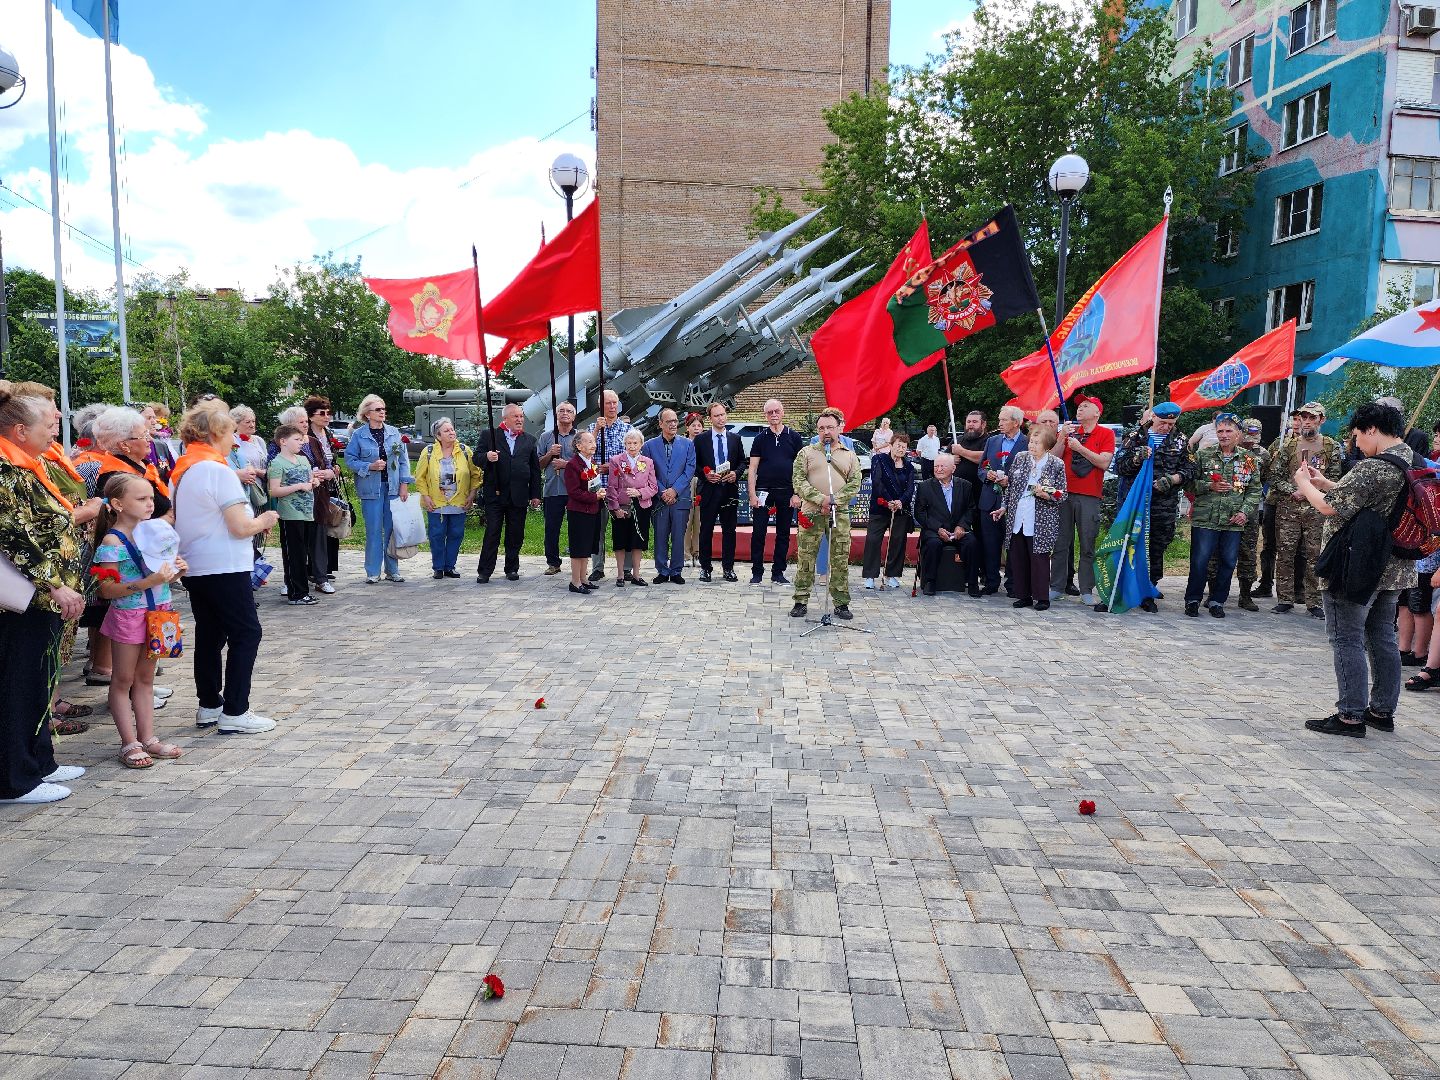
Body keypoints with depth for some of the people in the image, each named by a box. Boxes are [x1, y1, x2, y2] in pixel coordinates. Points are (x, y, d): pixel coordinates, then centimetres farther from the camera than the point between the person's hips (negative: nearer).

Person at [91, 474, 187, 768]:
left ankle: (148, 738, 21)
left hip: (157, 612, 7)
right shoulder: (113, 541, -14)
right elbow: (107, 589, -17)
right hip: (128, 615, -6)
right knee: (123, 680, 5)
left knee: (145, 678, 14)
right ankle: (129, 744, 12)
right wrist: (146, 583, -28)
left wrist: (176, 571, -2)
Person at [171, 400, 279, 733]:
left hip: (193, 567, 9)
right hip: (224, 567, -9)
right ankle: (234, 713, -1)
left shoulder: (181, 470, 11)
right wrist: (264, 521, -1)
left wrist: (254, 520, 16)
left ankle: (209, 706, 23)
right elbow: (241, 526, -20)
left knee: (209, 634, 15)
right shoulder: (219, 471, -17)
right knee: (246, 633, -1)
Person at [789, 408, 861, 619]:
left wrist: (834, 500, -11)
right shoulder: (806, 453, 9)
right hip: (812, 513, -1)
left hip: (840, 514, 1)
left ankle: (841, 603, 10)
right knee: (805, 558, 0)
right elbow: (798, 481, -1)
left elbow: (855, 483, 4)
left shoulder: (849, 455, 13)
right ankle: (801, 601, 10)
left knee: (841, 560, 2)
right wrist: (820, 499, -12)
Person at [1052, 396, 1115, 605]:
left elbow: (1104, 463, -7)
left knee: (1088, 546, 0)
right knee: (1061, 543, 3)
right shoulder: (1069, 430, 13)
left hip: (1089, 497, -2)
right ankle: (1057, 586, 10)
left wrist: (1080, 448, -11)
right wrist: (1062, 438, -7)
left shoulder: (1106, 434, 5)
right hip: (1064, 494, 2)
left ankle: (1086, 590, 5)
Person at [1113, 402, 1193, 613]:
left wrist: (1171, 479, -13)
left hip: (1165, 506, 2)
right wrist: (1136, 459, -17)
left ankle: (1148, 594, 15)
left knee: (1157, 550, 6)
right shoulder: (1135, 437, 5)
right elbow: (1119, 467, 2)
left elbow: (1189, 469, 6)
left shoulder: (1180, 441, 10)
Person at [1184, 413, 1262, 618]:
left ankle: (1217, 601, 18)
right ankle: (1193, 600, 9)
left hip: (1234, 521, 2)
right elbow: (1190, 482, 5)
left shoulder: (1249, 460, 8)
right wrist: (1209, 486, -12)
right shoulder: (1203, 455, 4)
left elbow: (1255, 490, 9)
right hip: (1205, 518, -2)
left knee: (1228, 562, 6)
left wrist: (1245, 511, -5)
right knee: (1200, 561, -3)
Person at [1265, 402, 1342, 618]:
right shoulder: (1286, 445, 6)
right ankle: (1285, 599, 10)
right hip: (1288, 508, 1)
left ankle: (1314, 602, 9)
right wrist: (1293, 491, -8)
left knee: (1314, 556, 1)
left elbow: (1335, 479, 2)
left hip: (1317, 509, -1)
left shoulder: (1332, 448, 4)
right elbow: (1273, 476, 4)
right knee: (1285, 554, 2)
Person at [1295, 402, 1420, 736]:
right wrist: (1326, 483, 16)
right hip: (1394, 568, 9)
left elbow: (1331, 508, -21)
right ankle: (1383, 710, 25)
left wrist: (1305, 484, -4)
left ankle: (1351, 716, 2)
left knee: (1347, 640, -1)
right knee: (1382, 638, 16)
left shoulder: (1373, 467, -21)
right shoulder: (1415, 463, 9)